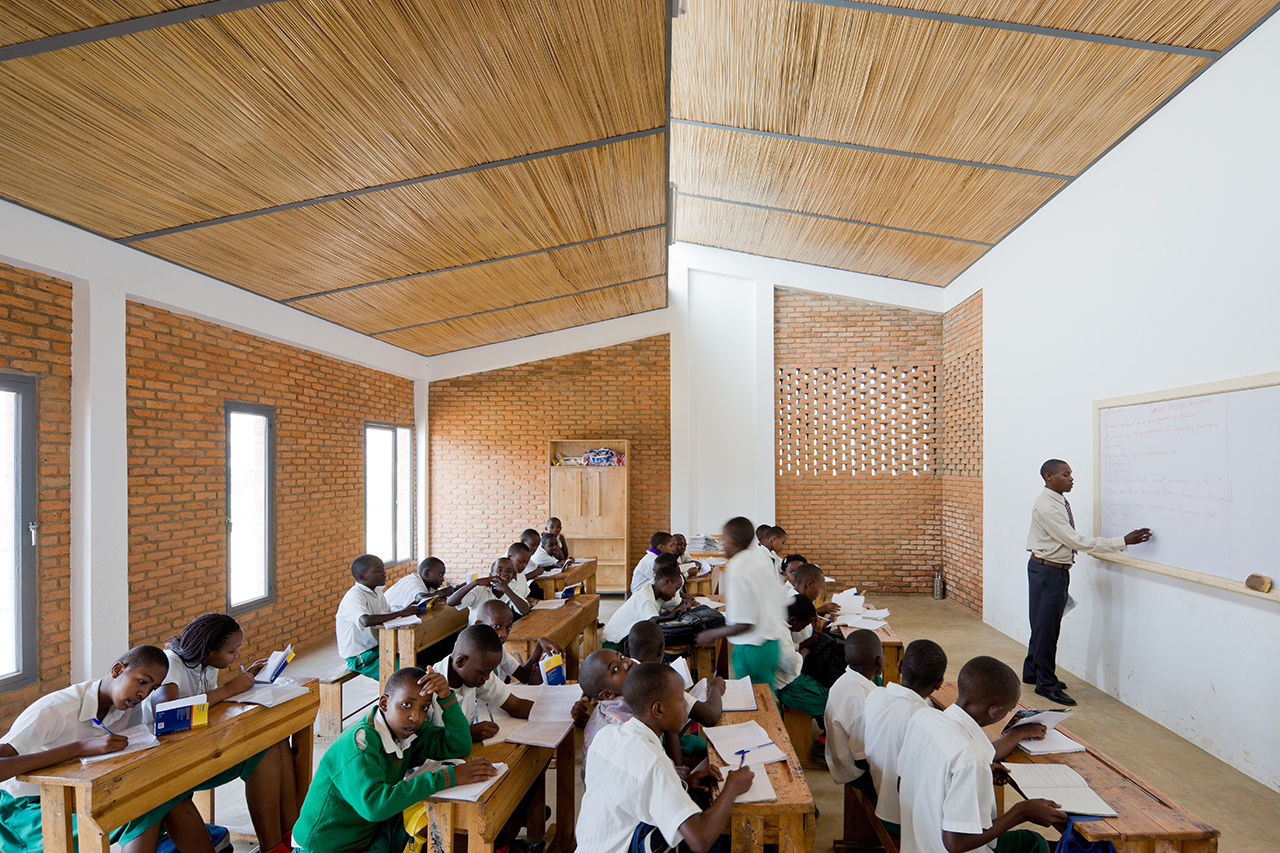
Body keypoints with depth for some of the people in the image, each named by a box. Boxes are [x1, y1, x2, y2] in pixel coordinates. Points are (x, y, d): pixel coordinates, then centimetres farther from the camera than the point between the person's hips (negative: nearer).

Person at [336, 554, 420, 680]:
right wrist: (401, 613, -32)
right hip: (360, 658, -9)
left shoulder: (376, 593, 10)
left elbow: (388, 616, 12)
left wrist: (409, 610, -8)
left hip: (377, 648, 9)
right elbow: (366, 620, -38)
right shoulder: (354, 596, -20)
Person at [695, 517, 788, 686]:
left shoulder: (737, 571, -20)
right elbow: (782, 600, 13)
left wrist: (713, 634, -8)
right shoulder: (763, 557, 3)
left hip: (752, 649, -8)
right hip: (774, 643, 8)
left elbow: (745, 624, -22)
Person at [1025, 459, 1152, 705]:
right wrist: (1123, 541, -24)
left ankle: (1033, 672, 31)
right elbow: (1077, 541, -24)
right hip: (1046, 571, -10)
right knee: (1046, 626, -1)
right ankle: (1046, 683, 10)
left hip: (1059, 570, 10)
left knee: (1044, 624, 18)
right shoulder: (1046, 507, -22)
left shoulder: (1060, 501, 9)